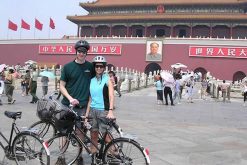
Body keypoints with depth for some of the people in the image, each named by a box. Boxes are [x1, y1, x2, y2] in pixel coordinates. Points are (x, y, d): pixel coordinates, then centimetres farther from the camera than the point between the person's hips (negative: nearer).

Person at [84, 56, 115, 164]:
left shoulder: (107, 79, -4)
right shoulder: (92, 80, 10)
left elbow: (111, 96, -15)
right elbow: (90, 98, 11)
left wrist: (110, 111, -29)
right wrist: (86, 115, 7)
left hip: (103, 111, -5)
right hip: (93, 110, 5)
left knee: (106, 137, -6)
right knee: (93, 136, 10)